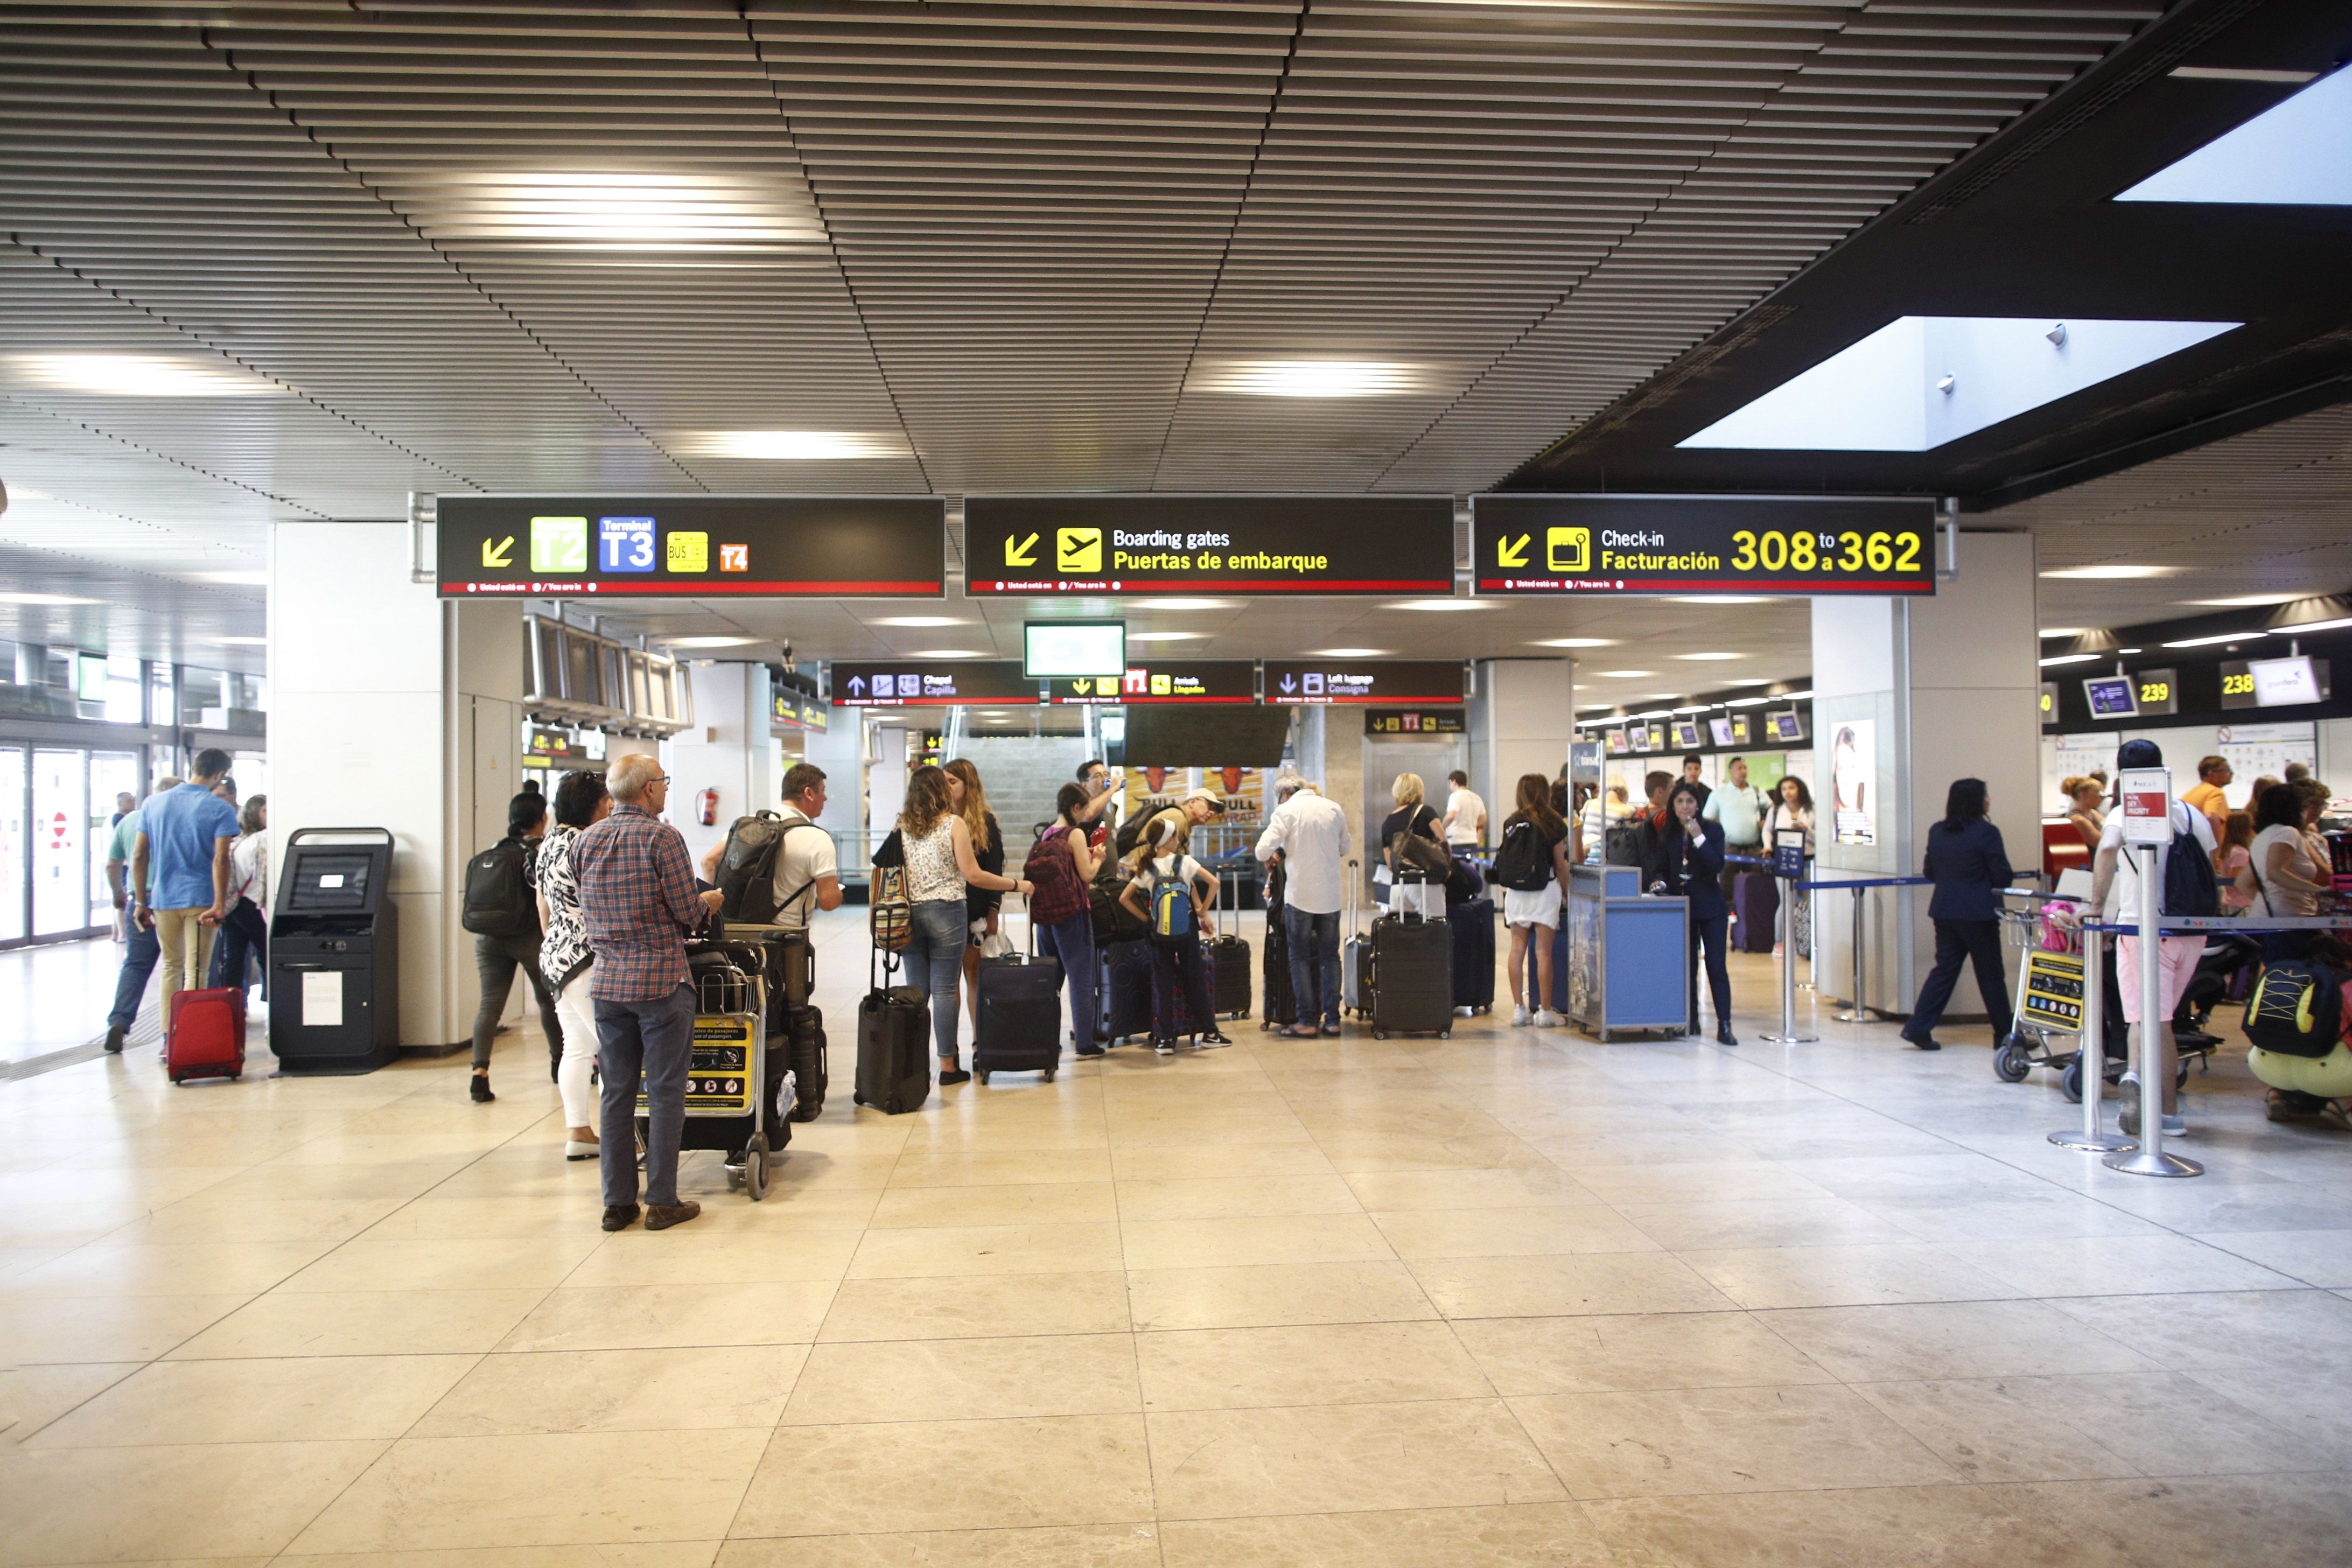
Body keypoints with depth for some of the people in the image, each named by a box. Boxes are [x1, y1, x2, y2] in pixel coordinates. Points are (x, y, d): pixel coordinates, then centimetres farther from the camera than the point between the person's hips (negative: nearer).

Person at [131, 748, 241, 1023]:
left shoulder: (153, 804, 6)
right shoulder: (221, 810, -8)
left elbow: (139, 856, 5)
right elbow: (220, 859, -18)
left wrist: (140, 902, 10)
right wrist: (220, 906, -20)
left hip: (163, 899, 4)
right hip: (200, 901, -4)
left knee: (172, 967, 18)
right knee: (195, 972, 1)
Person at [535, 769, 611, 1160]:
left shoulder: (548, 843, 14)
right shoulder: (583, 844, -16)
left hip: (555, 954, 10)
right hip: (584, 958, -10)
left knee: (578, 1047, 13)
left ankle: (578, 1132, 16)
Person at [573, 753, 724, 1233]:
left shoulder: (584, 842, 7)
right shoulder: (662, 837, -11)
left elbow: (587, 912, 14)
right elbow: (690, 913, -12)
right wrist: (708, 903, 10)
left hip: (607, 980, 5)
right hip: (661, 979, -5)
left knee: (617, 1093, 10)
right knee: (665, 1093, 2)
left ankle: (618, 1202, 14)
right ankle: (662, 1202, 6)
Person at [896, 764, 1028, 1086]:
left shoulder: (903, 825, 6)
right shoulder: (954, 823, -7)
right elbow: (973, 875, -10)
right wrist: (1017, 885, -3)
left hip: (911, 912, 4)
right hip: (946, 912, -4)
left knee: (915, 992, 9)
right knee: (944, 990, 0)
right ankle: (947, 1066, 5)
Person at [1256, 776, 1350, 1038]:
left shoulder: (1286, 810, -6)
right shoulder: (1335, 810, 6)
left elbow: (1262, 850, -13)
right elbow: (1344, 849, 17)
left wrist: (1272, 856, 8)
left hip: (1300, 895, -3)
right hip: (1331, 895, 3)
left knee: (1300, 958, 5)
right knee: (1330, 957, 12)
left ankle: (1307, 1021, 3)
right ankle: (1332, 1019, 12)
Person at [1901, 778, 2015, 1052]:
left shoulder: (1936, 832, 6)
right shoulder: (1986, 833, -12)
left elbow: (1929, 872, 12)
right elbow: (2003, 877, -8)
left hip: (1944, 911, 5)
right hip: (1979, 913, -5)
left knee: (1944, 969, 9)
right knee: (1990, 974, 6)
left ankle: (1918, 1027, 1)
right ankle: (2005, 1035, 17)